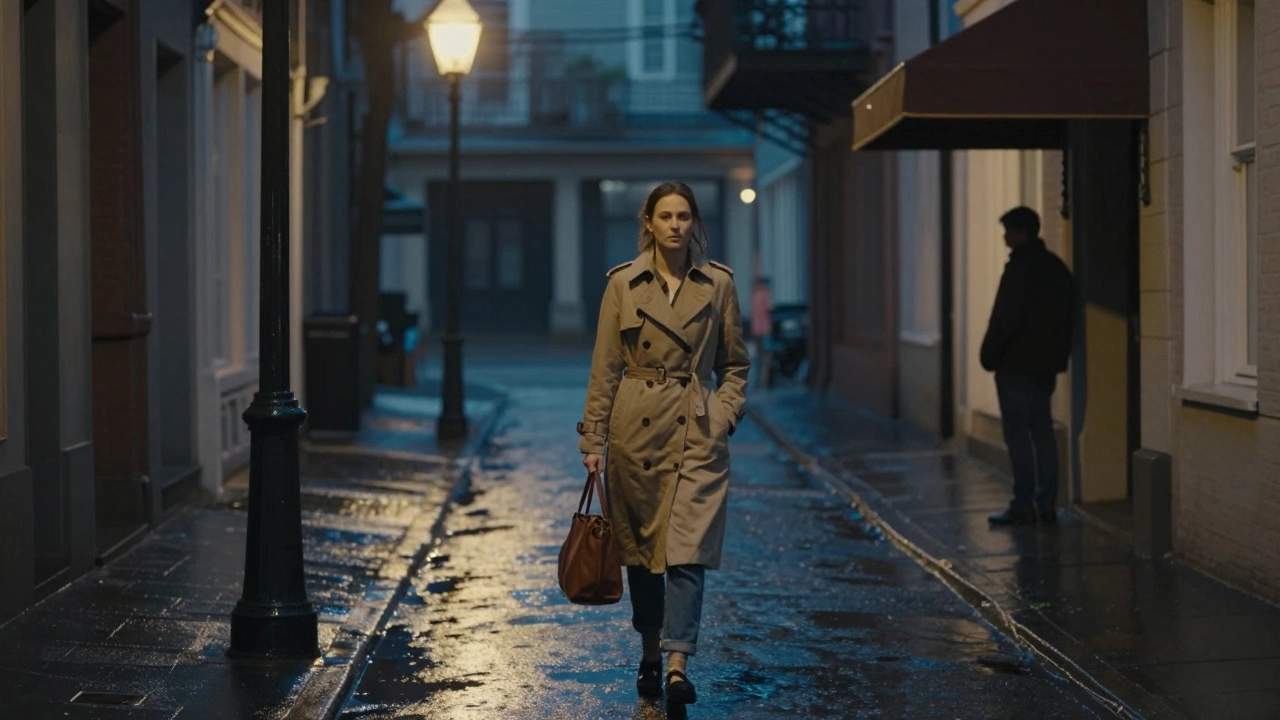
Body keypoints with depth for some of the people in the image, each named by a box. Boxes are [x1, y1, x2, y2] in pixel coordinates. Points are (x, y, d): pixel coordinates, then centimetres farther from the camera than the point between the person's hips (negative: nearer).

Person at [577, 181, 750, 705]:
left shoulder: (718, 284, 3)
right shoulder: (623, 284, 1)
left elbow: (734, 364, 12)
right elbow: (605, 367, 2)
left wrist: (725, 415, -2)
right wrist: (593, 440, -1)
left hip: (698, 431, -1)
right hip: (636, 427, 1)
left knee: (687, 548, -11)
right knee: (639, 548, 9)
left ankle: (677, 666, -16)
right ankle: (649, 656, 24)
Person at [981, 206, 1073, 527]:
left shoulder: (1019, 269, -15)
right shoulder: (1057, 268, 11)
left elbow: (1004, 319, -18)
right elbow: (1066, 317, 15)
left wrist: (989, 355, -8)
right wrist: (1059, 354, 19)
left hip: (1016, 364, -8)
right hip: (1047, 364, 8)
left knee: (1018, 435, -5)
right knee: (1043, 432, 11)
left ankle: (1023, 506, -5)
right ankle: (1046, 505, 11)